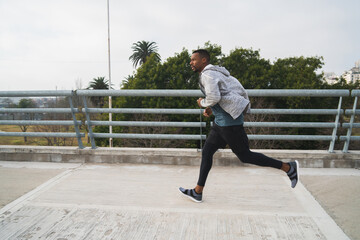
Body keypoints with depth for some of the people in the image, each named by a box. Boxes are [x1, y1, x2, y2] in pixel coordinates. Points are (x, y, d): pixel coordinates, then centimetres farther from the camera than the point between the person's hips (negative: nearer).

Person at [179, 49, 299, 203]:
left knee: (245, 156, -1)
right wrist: (212, 109, 18)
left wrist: (203, 103, -5)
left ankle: (288, 168, 11)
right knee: (207, 151, 10)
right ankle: (197, 192, 17)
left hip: (229, 122, -10)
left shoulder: (207, 74, -13)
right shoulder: (217, 73, 18)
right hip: (221, 121, 11)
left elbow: (214, 97, -29)